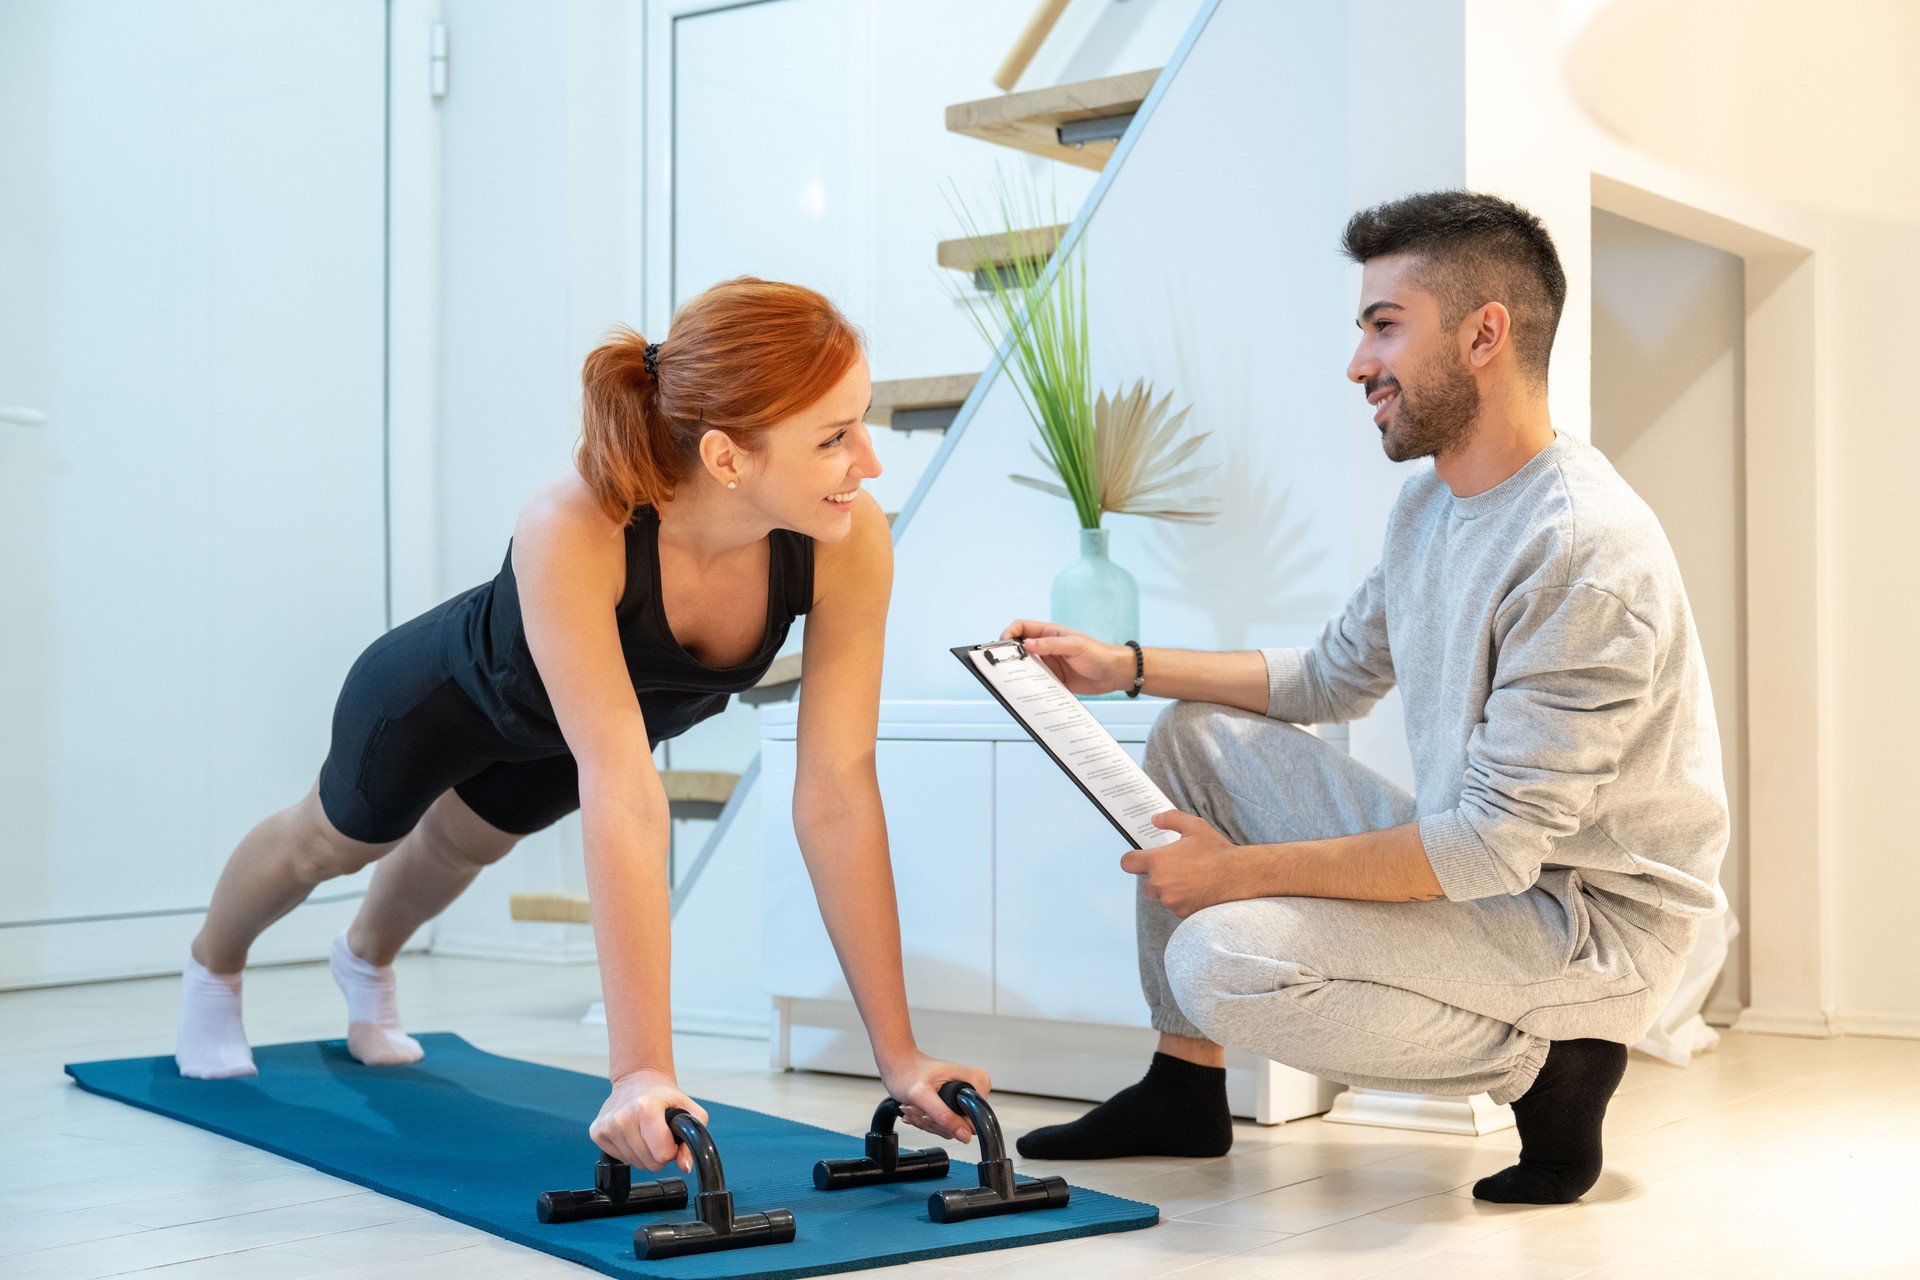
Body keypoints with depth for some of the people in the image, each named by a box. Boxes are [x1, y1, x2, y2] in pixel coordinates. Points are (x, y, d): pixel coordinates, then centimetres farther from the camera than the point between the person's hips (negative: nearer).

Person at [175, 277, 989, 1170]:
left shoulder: (850, 543, -37)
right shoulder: (573, 531, -48)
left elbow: (837, 795, -33)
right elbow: (624, 797, -51)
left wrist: (898, 1054, -33)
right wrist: (642, 1071, -52)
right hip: (447, 689, -4)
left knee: (464, 842, 34)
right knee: (331, 841, 28)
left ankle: (365, 962, 69)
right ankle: (211, 967, 63)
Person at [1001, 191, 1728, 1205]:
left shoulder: (1585, 550, -25)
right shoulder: (1431, 501, 6)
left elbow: (1494, 845, -27)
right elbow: (1334, 677, 19)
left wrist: (1245, 871, -22)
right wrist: (1127, 664, 12)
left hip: (1590, 920, -9)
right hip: (1476, 865, 9)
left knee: (1225, 959, -26)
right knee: (1196, 736, 8)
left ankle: (1546, 1065, -6)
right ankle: (1183, 1092, 13)